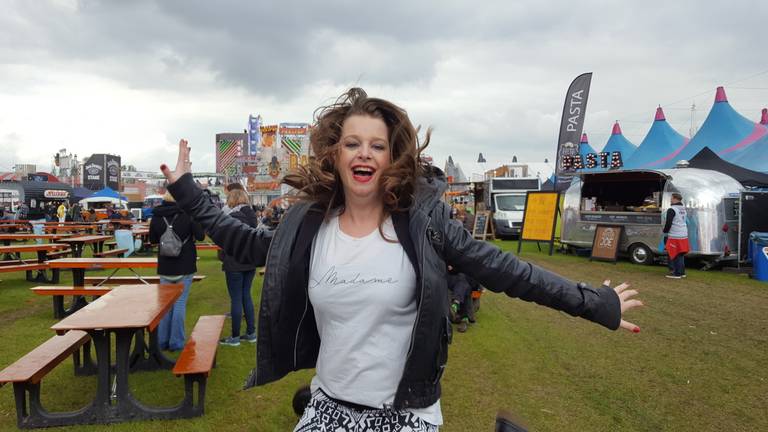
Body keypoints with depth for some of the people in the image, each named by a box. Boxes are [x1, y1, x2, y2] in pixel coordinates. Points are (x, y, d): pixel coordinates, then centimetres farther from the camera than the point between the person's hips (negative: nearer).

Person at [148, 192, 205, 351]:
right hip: (185, 267, -3)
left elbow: (152, 240, 9)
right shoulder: (188, 214, -13)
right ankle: (176, 342, 6)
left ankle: (162, 341, 20)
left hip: (165, 267, 4)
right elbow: (200, 236, -9)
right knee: (180, 303, 3)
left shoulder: (157, 217, -1)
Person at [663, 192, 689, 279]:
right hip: (684, 235, 9)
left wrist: (665, 231, -1)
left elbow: (668, 223, -18)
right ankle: (682, 272, 23)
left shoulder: (672, 209, -16)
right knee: (681, 255, 16)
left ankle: (677, 273, 1)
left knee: (675, 255, -2)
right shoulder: (683, 209, 13)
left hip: (675, 236, -9)